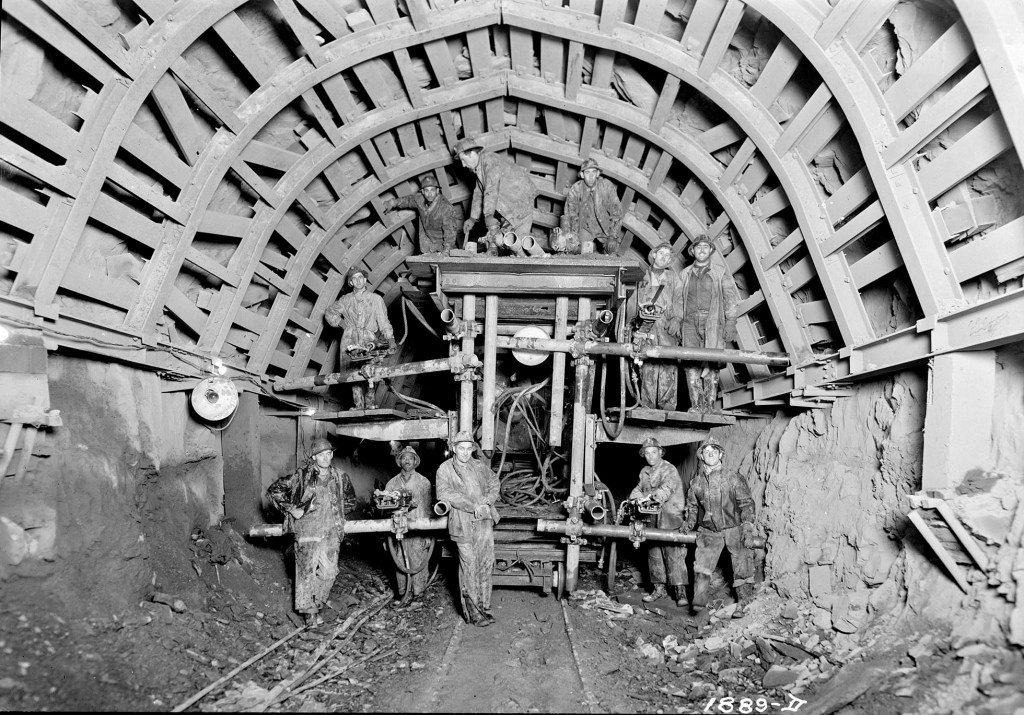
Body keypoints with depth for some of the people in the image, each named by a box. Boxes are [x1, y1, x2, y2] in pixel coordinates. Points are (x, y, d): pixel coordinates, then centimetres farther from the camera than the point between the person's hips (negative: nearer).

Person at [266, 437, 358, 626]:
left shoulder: (340, 478, 7)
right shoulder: (301, 476, -4)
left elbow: (350, 501, 24)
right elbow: (273, 491, 1)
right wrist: (291, 509, -4)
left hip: (331, 532, 3)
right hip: (307, 531, -3)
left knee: (329, 571, 2)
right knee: (307, 570, 0)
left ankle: (316, 602, 24)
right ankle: (309, 611, 14)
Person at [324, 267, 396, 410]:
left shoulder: (376, 299, 14)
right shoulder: (345, 300, 18)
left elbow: (383, 321, 8)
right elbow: (329, 313, 30)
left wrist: (390, 339, -4)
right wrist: (340, 322, 12)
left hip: (368, 339, -1)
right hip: (350, 340, 1)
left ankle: (369, 403, -16)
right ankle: (358, 405, -10)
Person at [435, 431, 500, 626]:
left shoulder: (479, 466, 14)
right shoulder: (444, 469, -1)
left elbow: (494, 482, 18)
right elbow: (444, 494, -13)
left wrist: (487, 501, -3)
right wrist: (473, 507, -17)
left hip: (484, 521, 5)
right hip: (463, 523, -4)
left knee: (486, 564, 6)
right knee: (469, 567, -3)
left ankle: (483, 607, 17)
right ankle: (472, 612, 7)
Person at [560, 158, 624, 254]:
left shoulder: (607, 186, -15)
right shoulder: (575, 189, -15)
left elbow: (616, 212, -12)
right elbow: (570, 216, -11)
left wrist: (613, 237, -17)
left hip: (604, 227, 1)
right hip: (585, 227, -1)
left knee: (612, 249, -13)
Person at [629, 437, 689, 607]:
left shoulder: (670, 470, -9)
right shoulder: (644, 472, 13)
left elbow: (666, 489, -26)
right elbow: (638, 489, 15)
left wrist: (653, 498, -44)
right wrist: (637, 497, -10)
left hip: (670, 518, -6)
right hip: (651, 520, 7)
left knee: (673, 553, -10)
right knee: (653, 553, 11)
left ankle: (680, 592, -6)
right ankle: (659, 589, 22)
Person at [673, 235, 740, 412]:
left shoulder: (720, 273, 10)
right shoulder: (684, 274, 18)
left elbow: (729, 300, 6)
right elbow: (678, 301, 18)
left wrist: (730, 324, -3)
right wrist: (677, 324, 10)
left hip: (712, 323, -2)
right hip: (690, 323, 2)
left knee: (710, 365, -8)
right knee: (691, 364, -8)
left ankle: (709, 404, -6)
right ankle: (696, 405, -8)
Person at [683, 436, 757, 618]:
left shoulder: (732, 478, -6)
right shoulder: (696, 482, 2)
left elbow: (746, 503, -5)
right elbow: (692, 505, 17)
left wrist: (748, 528, -11)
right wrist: (689, 523, 6)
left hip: (734, 529, -1)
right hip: (708, 531, 2)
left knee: (741, 567, 3)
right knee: (702, 565, -14)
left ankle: (741, 605, 20)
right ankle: (699, 599, -11)